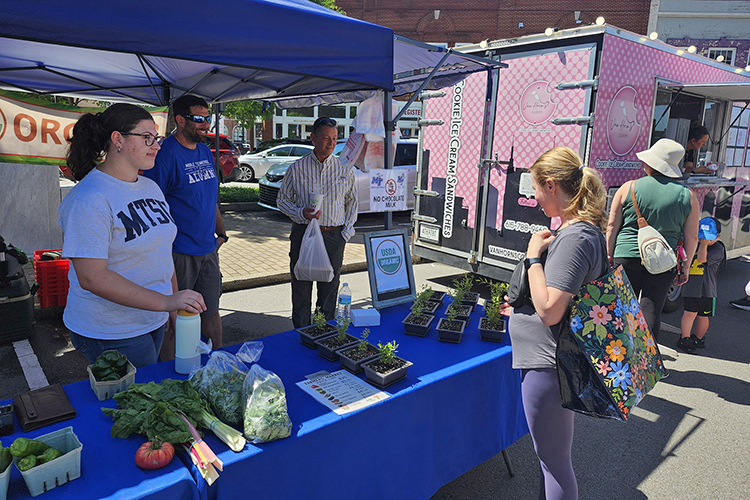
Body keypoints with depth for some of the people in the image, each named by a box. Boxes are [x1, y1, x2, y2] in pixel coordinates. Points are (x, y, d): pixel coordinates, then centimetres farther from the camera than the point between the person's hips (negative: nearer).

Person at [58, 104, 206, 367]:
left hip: (154, 321, 8)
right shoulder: (89, 199, -19)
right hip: (110, 334, -8)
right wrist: (165, 302, -30)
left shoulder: (151, 188, 8)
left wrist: (177, 302, 12)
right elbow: (91, 277, -25)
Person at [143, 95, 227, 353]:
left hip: (208, 249, 7)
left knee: (211, 312, 18)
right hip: (179, 254, -7)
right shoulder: (166, 154, -14)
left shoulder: (205, 151, 11)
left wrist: (221, 233, 16)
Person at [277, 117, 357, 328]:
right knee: (301, 290, 4)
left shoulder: (345, 169, 5)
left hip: (334, 236, 1)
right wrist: (301, 213, -12)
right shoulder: (297, 168, 2)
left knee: (329, 291, 8)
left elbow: (352, 202, 12)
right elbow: (282, 200, 7)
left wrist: (346, 233, 2)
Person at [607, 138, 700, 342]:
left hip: (627, 256, -1)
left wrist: (610, 255, 10)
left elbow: (612, 226, -1)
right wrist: (685, 267, 15)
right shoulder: (687, 196, 1)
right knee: (651, 312, 7)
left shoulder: (629, 188, -3)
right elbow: (691, 237, 4)